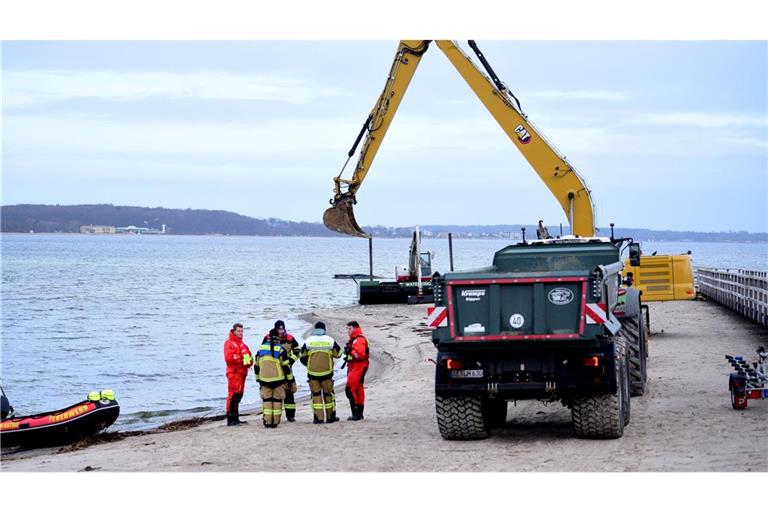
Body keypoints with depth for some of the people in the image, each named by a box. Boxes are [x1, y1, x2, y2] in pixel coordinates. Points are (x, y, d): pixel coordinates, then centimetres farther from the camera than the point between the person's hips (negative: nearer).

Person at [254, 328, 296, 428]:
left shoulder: (261, 348, 5)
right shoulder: (280, 349, -8)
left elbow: (256, 365, 12)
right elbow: (286, 366, -7)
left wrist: (258, 378, 23)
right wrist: (291, 379, 2)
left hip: (264, 380, 3)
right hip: (278, 379, -3)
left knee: (266, 400, 8)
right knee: (277, 400, 5)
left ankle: (267, 422, 2)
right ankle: (275, 422, 3)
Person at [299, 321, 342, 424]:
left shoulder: (308, 341, 0)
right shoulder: (330, 340, -2)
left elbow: (302, 357, 8)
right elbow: (338, 354, 8)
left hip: (312, 372, 0)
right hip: (327, 372, 0)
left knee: (316, 393, 8)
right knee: (328, 393, 11)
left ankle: (318, 417, 3)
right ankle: (330, 416, 15)